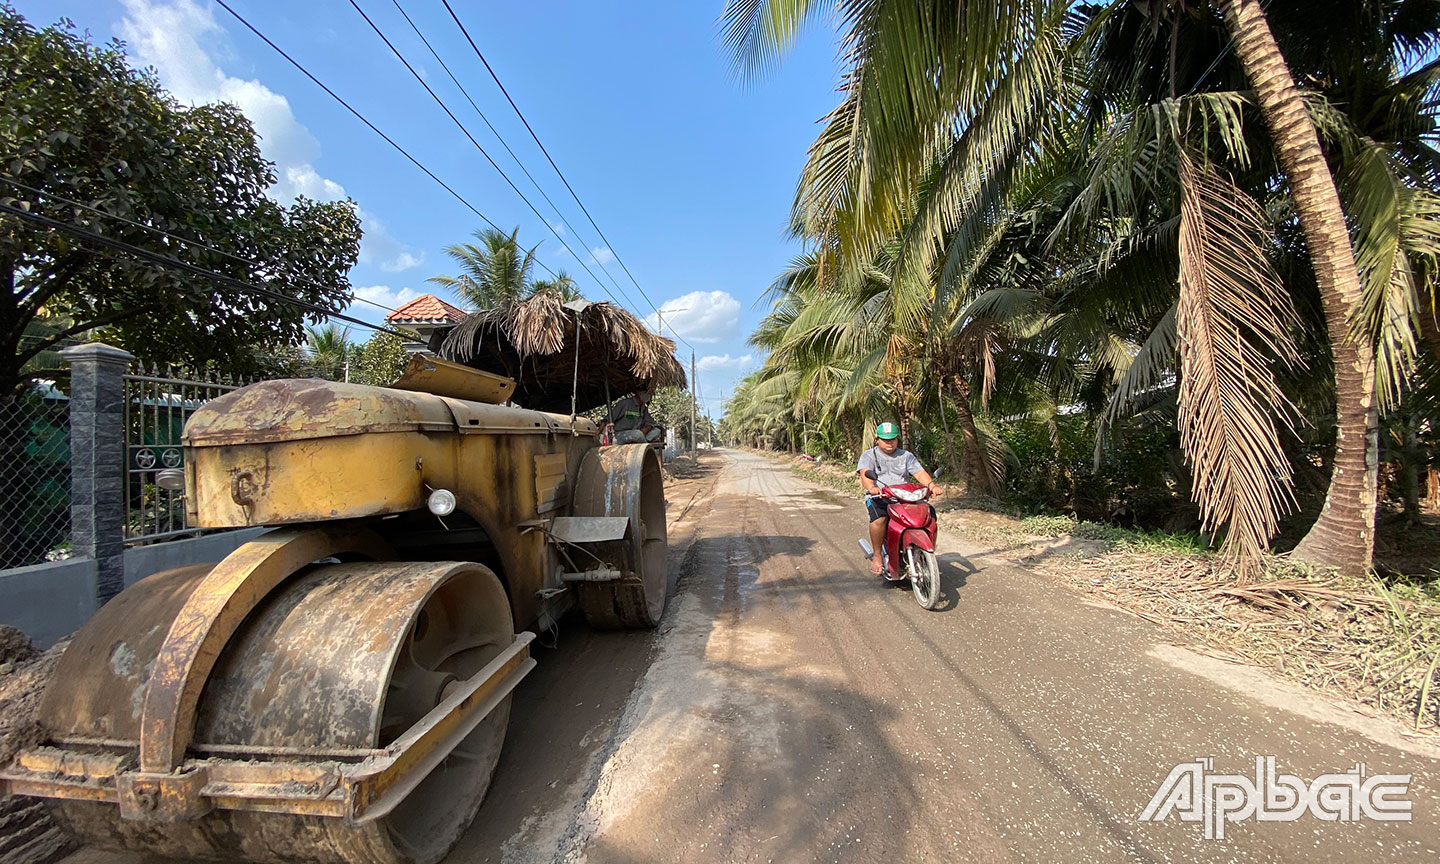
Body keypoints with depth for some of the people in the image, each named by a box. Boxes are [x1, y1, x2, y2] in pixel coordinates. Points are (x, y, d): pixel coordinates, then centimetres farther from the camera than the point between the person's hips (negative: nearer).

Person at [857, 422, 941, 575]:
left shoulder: (906, 456, 18)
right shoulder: (868, 455, 7)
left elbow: (920, 473, 4)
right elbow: (865, 473, -12)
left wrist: (931, 484, -18)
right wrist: (871, 487, -35)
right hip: (878, 498, -3)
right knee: (879, 518, -35)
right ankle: (877, 555, -18)